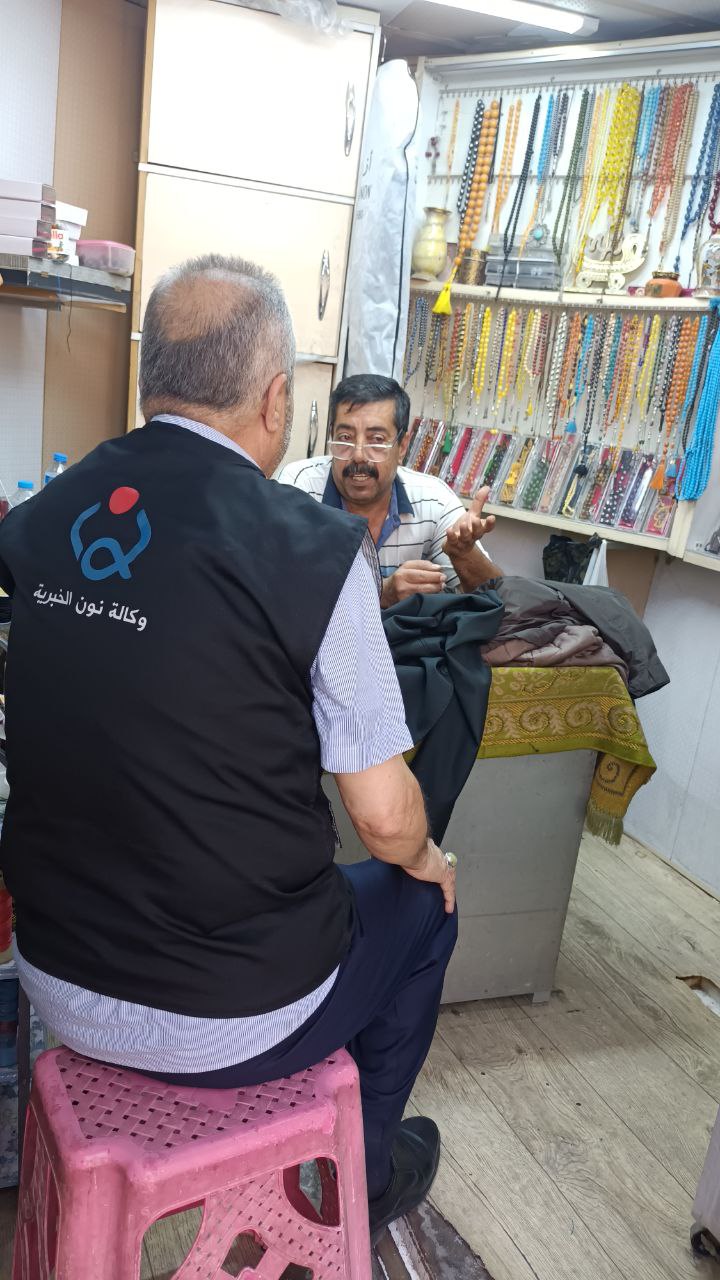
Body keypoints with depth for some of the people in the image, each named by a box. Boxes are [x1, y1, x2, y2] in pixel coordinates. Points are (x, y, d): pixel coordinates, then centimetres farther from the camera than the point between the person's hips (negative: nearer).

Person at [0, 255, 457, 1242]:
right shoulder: (314, 547, -22)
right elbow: (385, 819, -16)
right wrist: (425, 859, 7)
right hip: (224, 1027, -5)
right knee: (422, 904, 22)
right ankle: (363, 1172, 42)